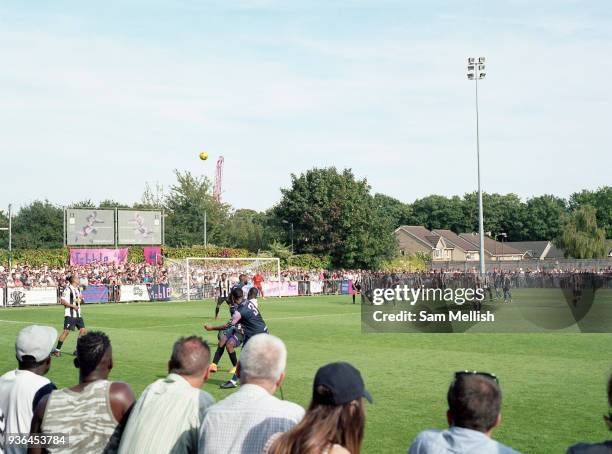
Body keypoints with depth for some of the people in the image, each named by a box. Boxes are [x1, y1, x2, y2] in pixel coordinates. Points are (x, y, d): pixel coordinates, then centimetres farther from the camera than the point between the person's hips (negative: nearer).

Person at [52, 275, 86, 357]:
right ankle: (57, 349, -3)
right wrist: (72, 306, -19)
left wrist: (81, 300, 3)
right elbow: (62, 301, -16)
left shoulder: (78, 289, 16)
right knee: (66, 331, -11)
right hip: (70, 314, -8)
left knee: (83, 330, 3)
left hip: (78, 314, 8)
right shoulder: (68, 289, -10)